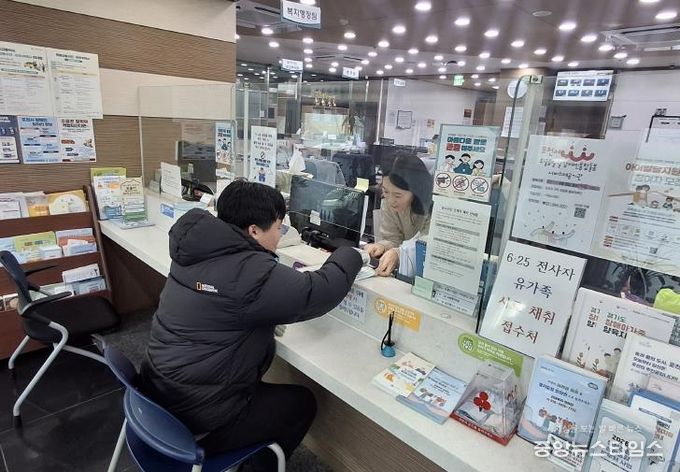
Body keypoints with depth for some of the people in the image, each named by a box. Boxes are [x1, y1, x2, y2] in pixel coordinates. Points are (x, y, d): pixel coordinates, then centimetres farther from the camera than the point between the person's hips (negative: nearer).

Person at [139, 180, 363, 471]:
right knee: (302, 402, 11)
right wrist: (351, 254, -2)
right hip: (195, 420, -8)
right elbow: (321, 291, -20)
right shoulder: (250, 273, -29)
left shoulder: (197, 249, -3)